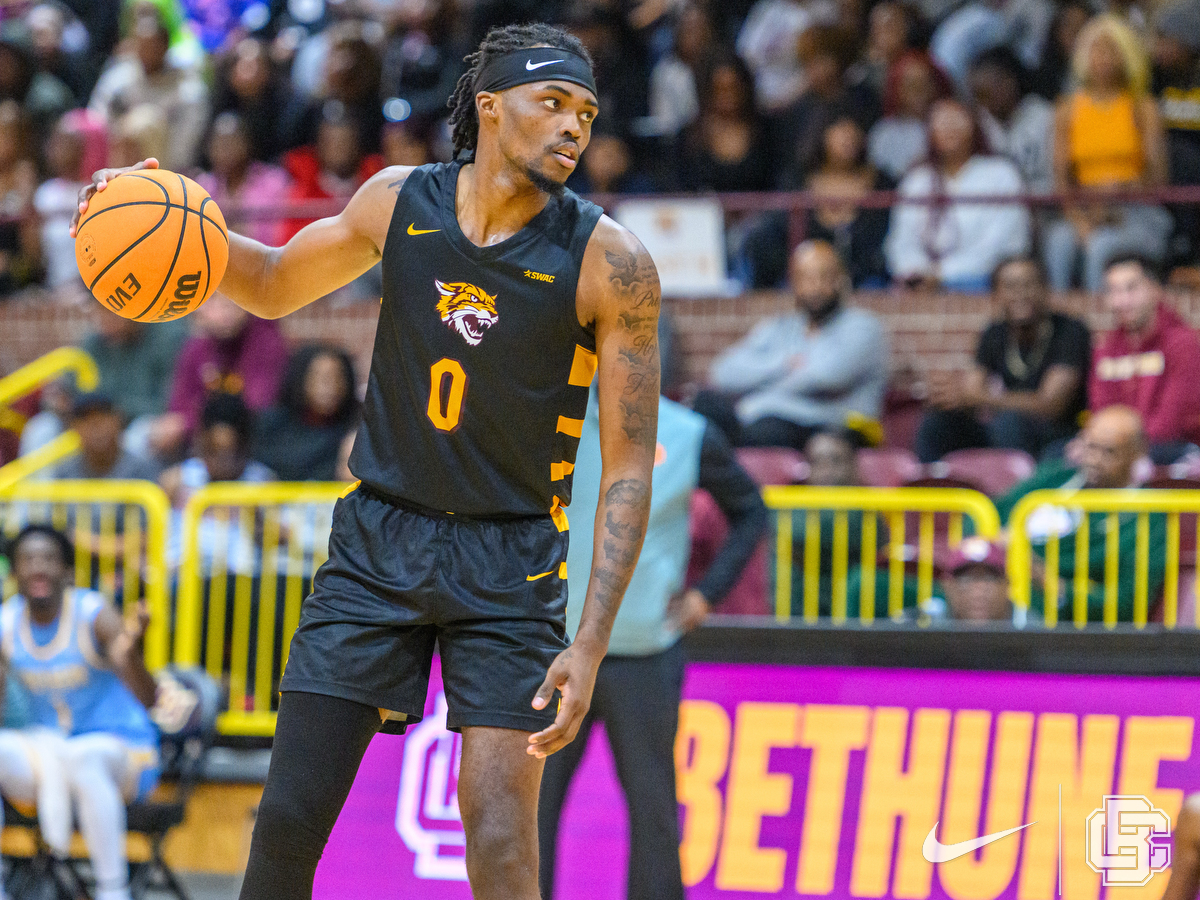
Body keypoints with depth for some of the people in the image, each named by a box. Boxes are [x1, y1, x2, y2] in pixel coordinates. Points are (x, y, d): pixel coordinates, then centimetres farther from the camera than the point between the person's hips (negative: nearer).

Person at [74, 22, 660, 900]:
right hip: (380, 535, 3)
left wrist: (590, 646, -20)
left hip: (509, 562, -3)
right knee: (289, 819, -1)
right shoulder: (398, 202, -4)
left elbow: (628, 470, -12)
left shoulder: (610, 264, -14)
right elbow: (275, 286, 17)